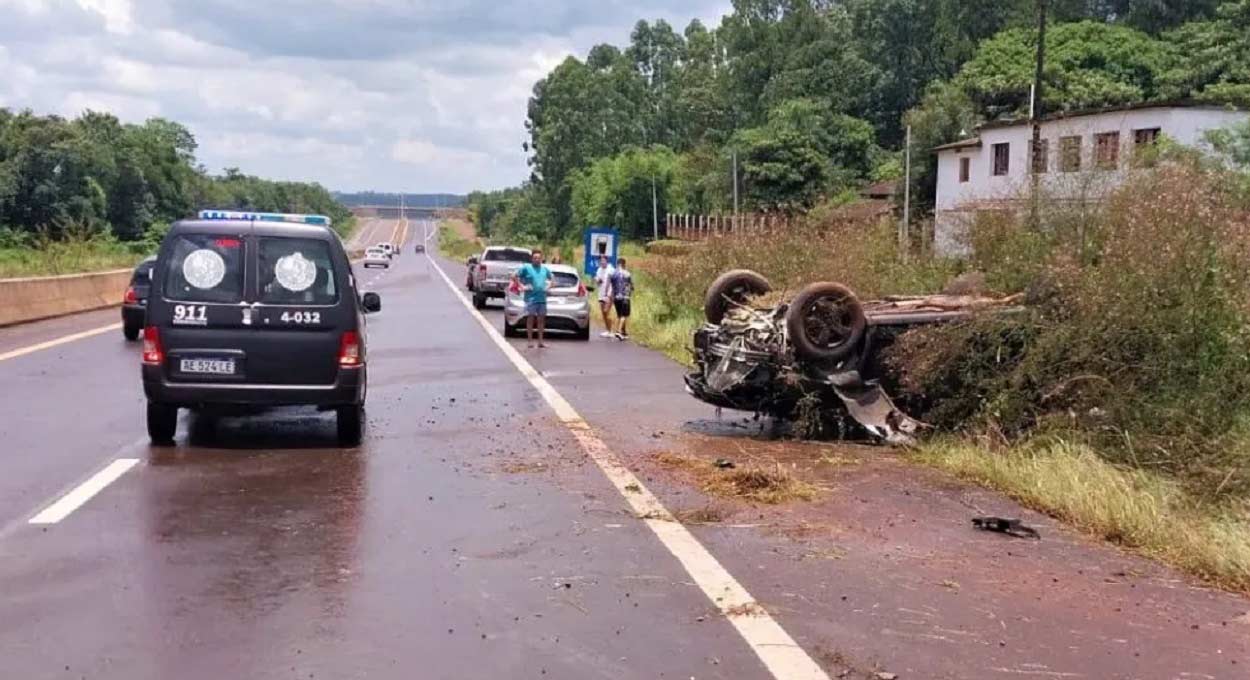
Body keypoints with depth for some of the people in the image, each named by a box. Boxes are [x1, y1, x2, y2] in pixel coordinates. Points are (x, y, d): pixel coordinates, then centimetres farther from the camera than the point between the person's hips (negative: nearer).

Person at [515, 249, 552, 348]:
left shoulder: (545, 269, 11)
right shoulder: (526, 268, -3)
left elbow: (551, 277, 27)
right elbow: (516, 276, -1)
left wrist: (548, 286, 12)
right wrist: (522, 286, -7)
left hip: (542, 298, 5)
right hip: (531, 298, -5)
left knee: (541, 319, 6)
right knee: (530, 318, -2)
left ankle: (540, 341, 11)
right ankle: (529, 341, 3)